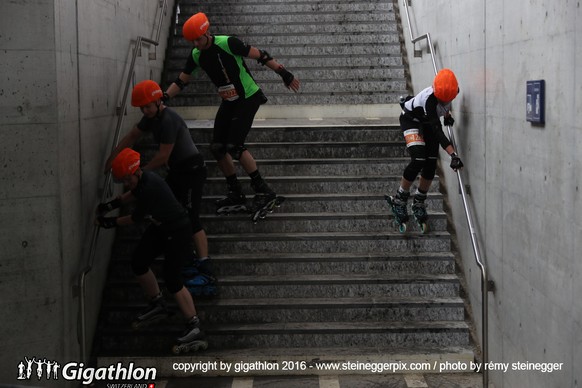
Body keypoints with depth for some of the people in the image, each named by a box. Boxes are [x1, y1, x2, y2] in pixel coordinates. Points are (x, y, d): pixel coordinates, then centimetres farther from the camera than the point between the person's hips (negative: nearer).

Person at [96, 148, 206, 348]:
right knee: (138, 263, 10)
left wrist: (112, 222, -6)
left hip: (178, 232, -10)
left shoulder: (150, 186, -31)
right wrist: (112, 204, 10)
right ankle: (157, 305, 29)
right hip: (159, 228, 10)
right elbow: (133, 194, 21)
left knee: (172, 278, -14)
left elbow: (136, 218, -18)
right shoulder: (139, 181, -5)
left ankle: (194, 327, -11)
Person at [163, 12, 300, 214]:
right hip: (229, 102, 8)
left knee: (234, 146, -17)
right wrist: (164, 96, -4)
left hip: (248, 98, -8)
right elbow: (181, 81, 9)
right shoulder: (196, 56, 0)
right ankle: (236, 195, 14)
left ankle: (263, 190, -5)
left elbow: (260, 55, -16)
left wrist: (283, 73, -17)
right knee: (217, 148, 3)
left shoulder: (228, 43, -21)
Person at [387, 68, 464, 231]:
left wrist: (447, 115, 20)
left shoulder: (453, 90, -21)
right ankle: (399, 200, -7)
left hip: (428, 121, 7)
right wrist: (453, 155, -50)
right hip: (411, 119, -6)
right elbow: (438, 131, -43)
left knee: (431, 165, -2)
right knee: (418, 161, -23)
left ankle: (419, 203, 14)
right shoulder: (429, 99, -41)